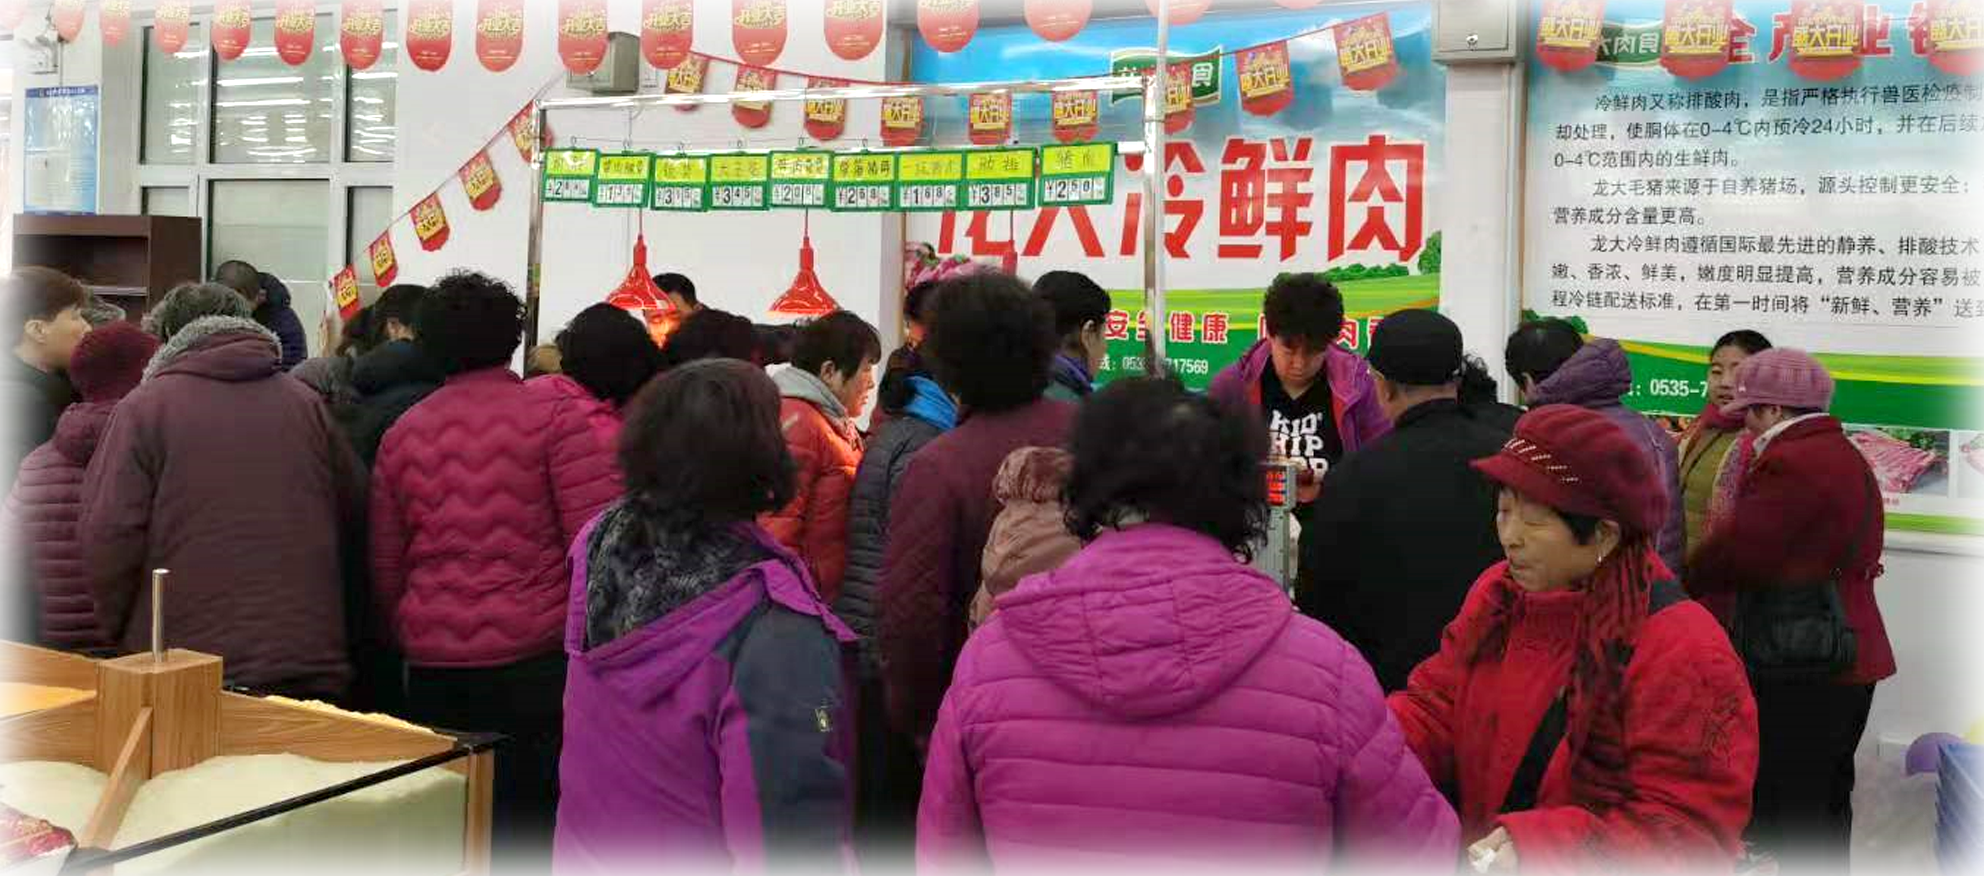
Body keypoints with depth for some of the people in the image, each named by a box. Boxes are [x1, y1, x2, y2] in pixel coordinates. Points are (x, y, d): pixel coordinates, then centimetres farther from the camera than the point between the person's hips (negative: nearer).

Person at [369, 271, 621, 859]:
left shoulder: (403, 433, 7)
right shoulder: (554, 416, -6)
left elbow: (384, 570, 11)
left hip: (432, 671, 4)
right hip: (535, 659, -4)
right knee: (531, 824, 3)